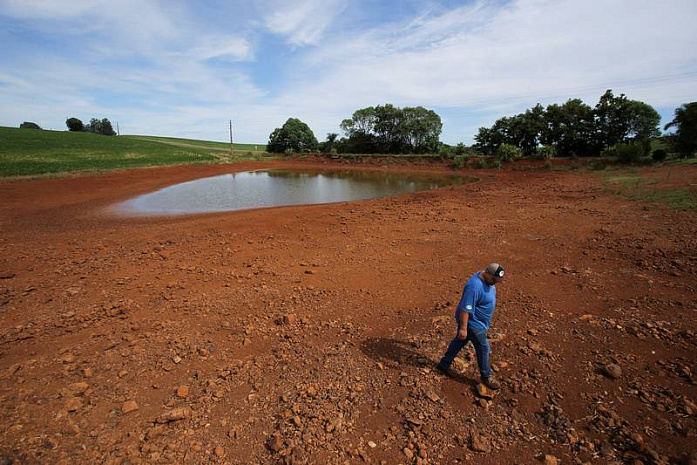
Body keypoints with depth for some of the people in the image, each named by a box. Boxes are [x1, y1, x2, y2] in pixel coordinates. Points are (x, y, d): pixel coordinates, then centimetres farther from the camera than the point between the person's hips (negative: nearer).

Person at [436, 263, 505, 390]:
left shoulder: (487, 279, -3)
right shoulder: (475, 287, -34)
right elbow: (465, 309, -30)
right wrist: (463, 328, -25)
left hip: (477, 321, 9)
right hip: (472, 323, -9)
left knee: (459, 341, 20)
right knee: (483, 348, 7)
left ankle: (444, 364, 35)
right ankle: (486, 377, 28)